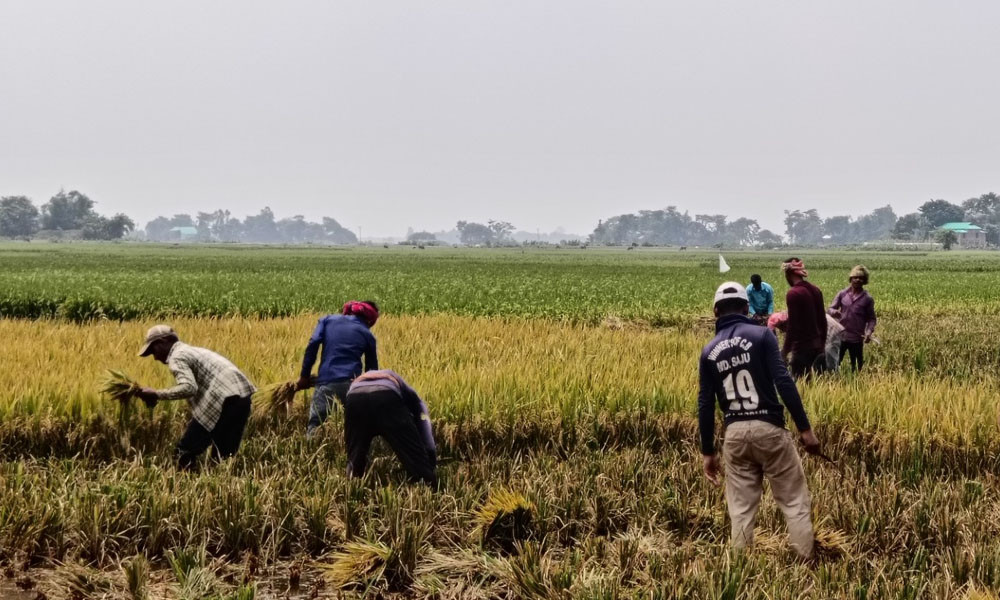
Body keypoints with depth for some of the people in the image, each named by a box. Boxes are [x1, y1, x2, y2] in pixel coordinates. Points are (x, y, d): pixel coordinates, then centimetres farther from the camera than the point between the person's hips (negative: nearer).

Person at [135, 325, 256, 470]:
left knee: (186, 451, 1)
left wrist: (156, 394, -10)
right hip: (242, 396, 9)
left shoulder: (177, 357, -1)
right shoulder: (194, 351, 29)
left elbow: (188, 388, -18)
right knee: (224, 456, 19)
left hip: (224, 400, -9)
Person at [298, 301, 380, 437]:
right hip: (352, 383, 1)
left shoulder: (328, 319, 16)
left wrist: (305, 375, 3)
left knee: (314, 426, -3)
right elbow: (372, 370, 17)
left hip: (326, 381, -1)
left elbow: (313, 344, 2)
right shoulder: (367, 335, 17)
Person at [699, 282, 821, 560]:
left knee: (741, 510, 12)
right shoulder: (761, 335, -4)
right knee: (794, 502, 5)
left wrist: (708, 452, 14)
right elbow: (783, 382, -13)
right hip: (768, 428, -4)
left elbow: (705, 405, 7)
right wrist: (805, 428, -10)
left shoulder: (709, 351, 8)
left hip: (735, 433, 4)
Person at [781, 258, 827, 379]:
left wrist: (785, 350, -11)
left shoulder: (793, 293, -15)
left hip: (801, 347, -8)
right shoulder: (815, 290, 9)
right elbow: (823, 320, 14)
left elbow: (792, 325, -17)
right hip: (816, 345, 8)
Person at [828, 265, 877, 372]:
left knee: (857, 365, 8)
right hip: (841, 336, 1)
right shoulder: (842, 294, 1)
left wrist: (869, 332, -16)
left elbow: (871, 318, 2)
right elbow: (831, 309, 3)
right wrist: (835, 312, -21)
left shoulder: (867, 298, -3)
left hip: (857, 338, -1)